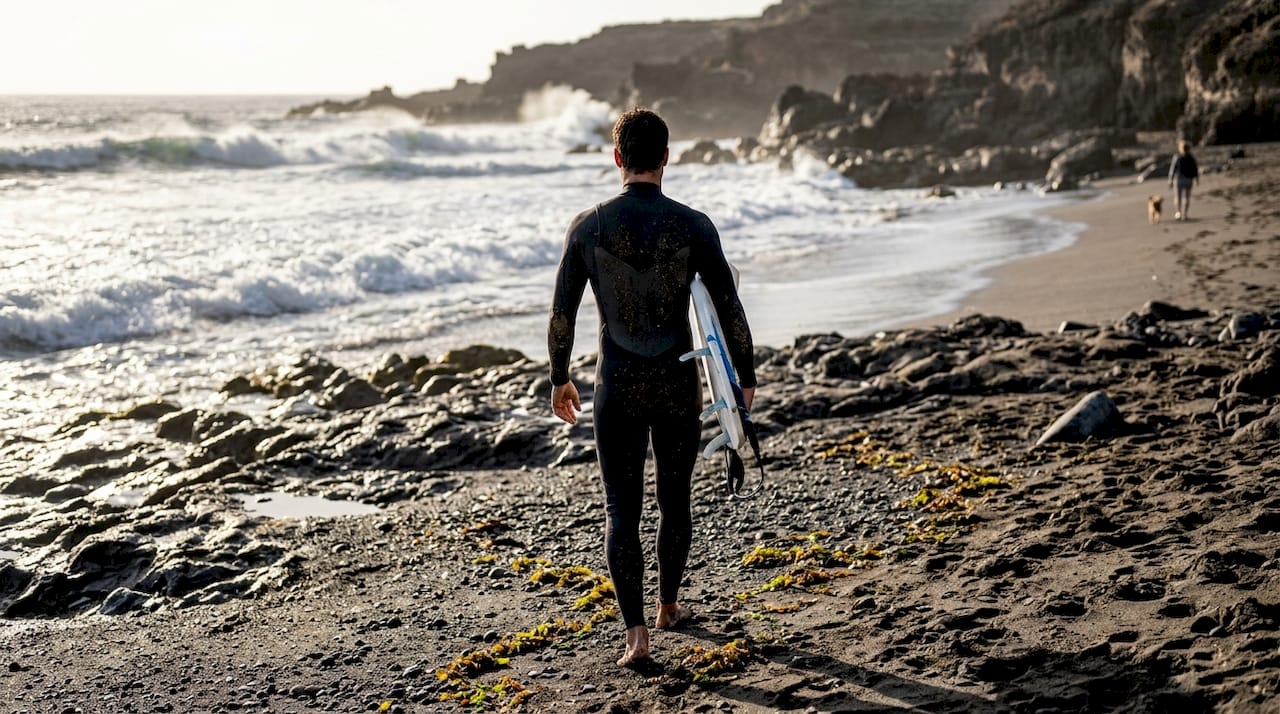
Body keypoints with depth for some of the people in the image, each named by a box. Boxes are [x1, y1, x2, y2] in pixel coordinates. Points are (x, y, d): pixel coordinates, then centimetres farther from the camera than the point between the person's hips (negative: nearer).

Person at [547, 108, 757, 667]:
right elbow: (730, 310, -5)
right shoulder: (693, 227, -8)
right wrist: (745, 377, 9)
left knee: (622, 511, 4)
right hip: (677, 386, 1)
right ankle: (668, 606, 34)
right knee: (675, 501, 18)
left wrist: (559, 378, 13)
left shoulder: (588, 227, -6)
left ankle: (635, 632, -4)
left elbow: (561, 314, -1)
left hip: (617, 387, 0)